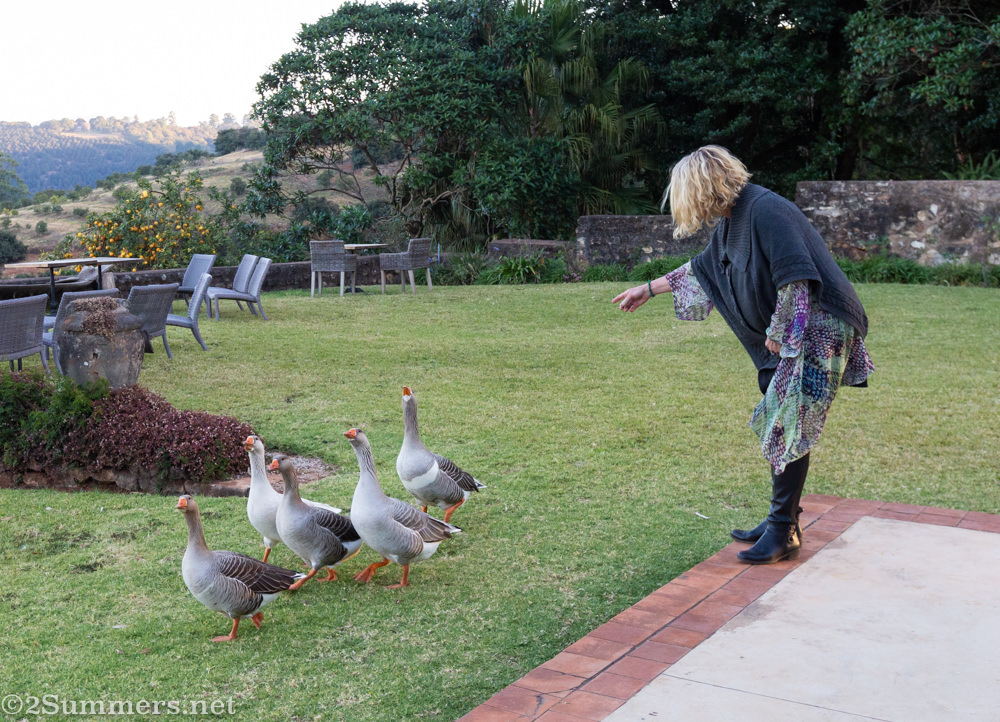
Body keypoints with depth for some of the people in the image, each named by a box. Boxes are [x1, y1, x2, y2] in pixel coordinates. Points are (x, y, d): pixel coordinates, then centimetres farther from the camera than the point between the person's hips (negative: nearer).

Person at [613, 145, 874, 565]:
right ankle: (782, 523, 21)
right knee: (776, 426, 11)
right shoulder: (730, 222, 12)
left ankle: (783, 534, 0)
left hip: (816, 329, -10)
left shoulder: (765, 211, -19)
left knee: (790, 429, -8)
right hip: (785, 334, 10)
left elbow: (797, 278, -24)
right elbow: (703, 267, 29)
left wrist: (777, 333, -16)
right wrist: (648, 290, 35)